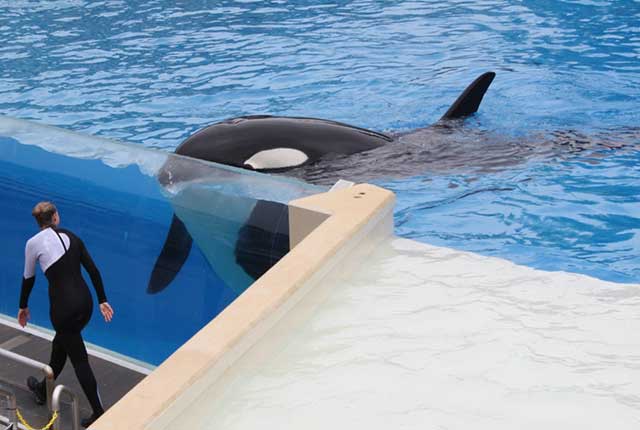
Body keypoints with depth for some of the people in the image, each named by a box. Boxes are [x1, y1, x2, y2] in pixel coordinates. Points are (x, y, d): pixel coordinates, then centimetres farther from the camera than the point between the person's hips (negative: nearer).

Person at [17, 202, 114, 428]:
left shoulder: (33, 243, -3)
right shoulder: (71, 237, 9)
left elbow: (29, 278, 8)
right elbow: (93, 270, 7)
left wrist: (23, 307, 23)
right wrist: (102, 301, 11)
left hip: (63, 306, -6)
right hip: (85, 302, 6)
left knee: (79, 359, 3)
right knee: (60, 343, 28)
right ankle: (43, 389, 48)